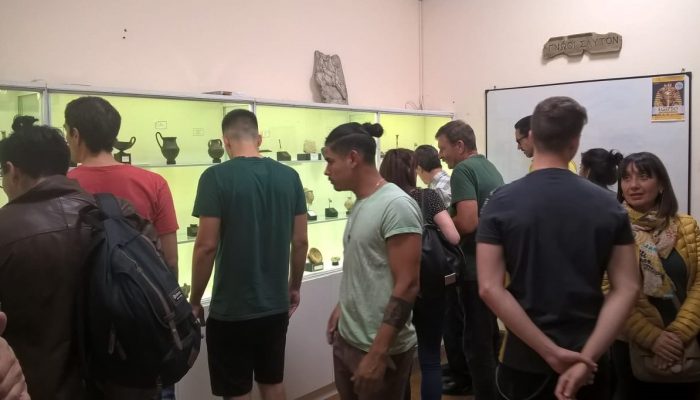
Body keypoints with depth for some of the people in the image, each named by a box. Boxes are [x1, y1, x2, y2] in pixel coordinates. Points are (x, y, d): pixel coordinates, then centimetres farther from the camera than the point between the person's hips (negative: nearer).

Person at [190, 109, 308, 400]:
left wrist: (195, 300, -2)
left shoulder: (216, 177, -13)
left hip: (231, 310, -4)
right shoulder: (289, 176, 0)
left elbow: (207, 245, -15)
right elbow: (300, 241, 3)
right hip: (276, 305, 4)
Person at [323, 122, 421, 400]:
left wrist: (377, 354, -21)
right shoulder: (360, 204, 8)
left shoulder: (396, 206, -17)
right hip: (346, 340, 8)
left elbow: (407, 286, -21)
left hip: (380, 348, -8)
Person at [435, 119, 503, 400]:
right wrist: (450, 219, 16)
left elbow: (468, 222, -25)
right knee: (490, 335, 21)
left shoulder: (463, 170, -15)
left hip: (477, 268, -10)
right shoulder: (490, 168, 13)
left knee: (477, 341, 1)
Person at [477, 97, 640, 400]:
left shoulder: (502, 202, -10)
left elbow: (490, 288, -17)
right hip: (589, 362, 2)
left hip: (525, 360, -1)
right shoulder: (608, 205, -3)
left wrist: (551, 352, -16)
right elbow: (626, 289, -8)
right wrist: (586, 358, -14)